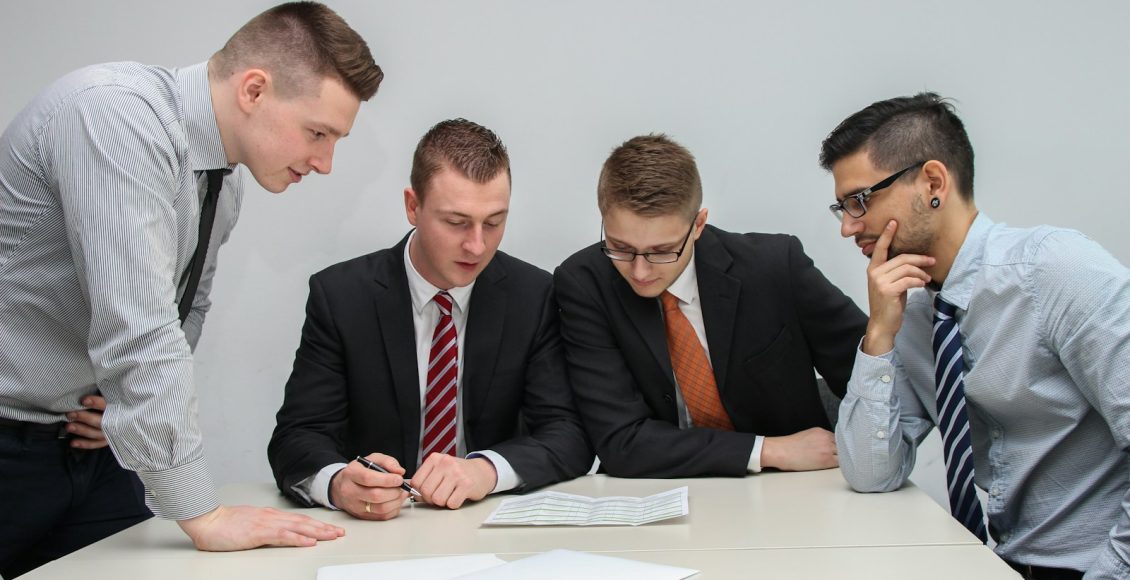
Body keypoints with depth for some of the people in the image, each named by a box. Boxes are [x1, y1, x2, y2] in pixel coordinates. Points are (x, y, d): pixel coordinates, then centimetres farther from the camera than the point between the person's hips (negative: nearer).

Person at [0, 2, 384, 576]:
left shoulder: (225, 178, 2)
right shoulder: (116, 114, -26)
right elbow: (137, 329, -31)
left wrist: (136, 398, -3)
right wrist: (204, 516, -28)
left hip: (84, 441, 7)